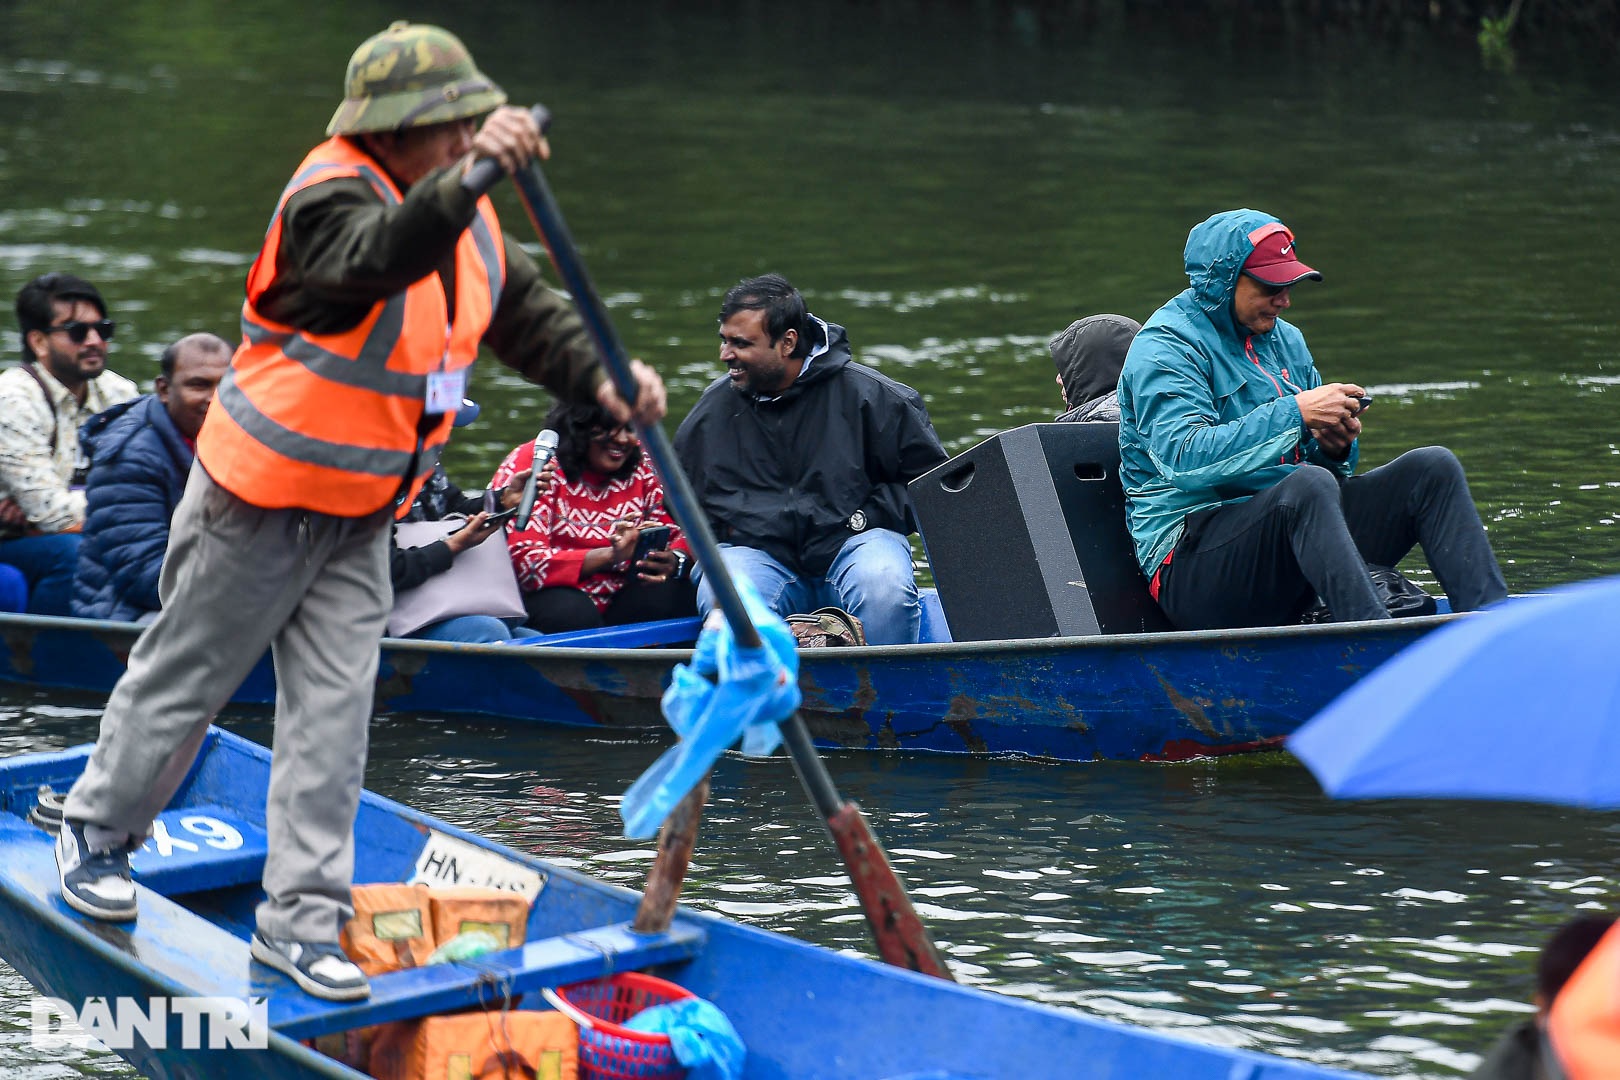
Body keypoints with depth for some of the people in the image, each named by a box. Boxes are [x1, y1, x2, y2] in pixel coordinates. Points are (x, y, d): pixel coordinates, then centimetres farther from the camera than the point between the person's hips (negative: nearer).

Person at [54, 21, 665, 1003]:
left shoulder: (468, 220, 2)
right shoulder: (328, 200, -24)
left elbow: (530, 315, 4)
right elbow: (382, 256, -46)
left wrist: (600, 377, -15)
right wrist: (469, 175, -62)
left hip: (362, 517, 7)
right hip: (263, 501, -7)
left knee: (334, 710, 3)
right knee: (187, 674, 9)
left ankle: (301, 917, 7)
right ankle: (98, 829, 33)